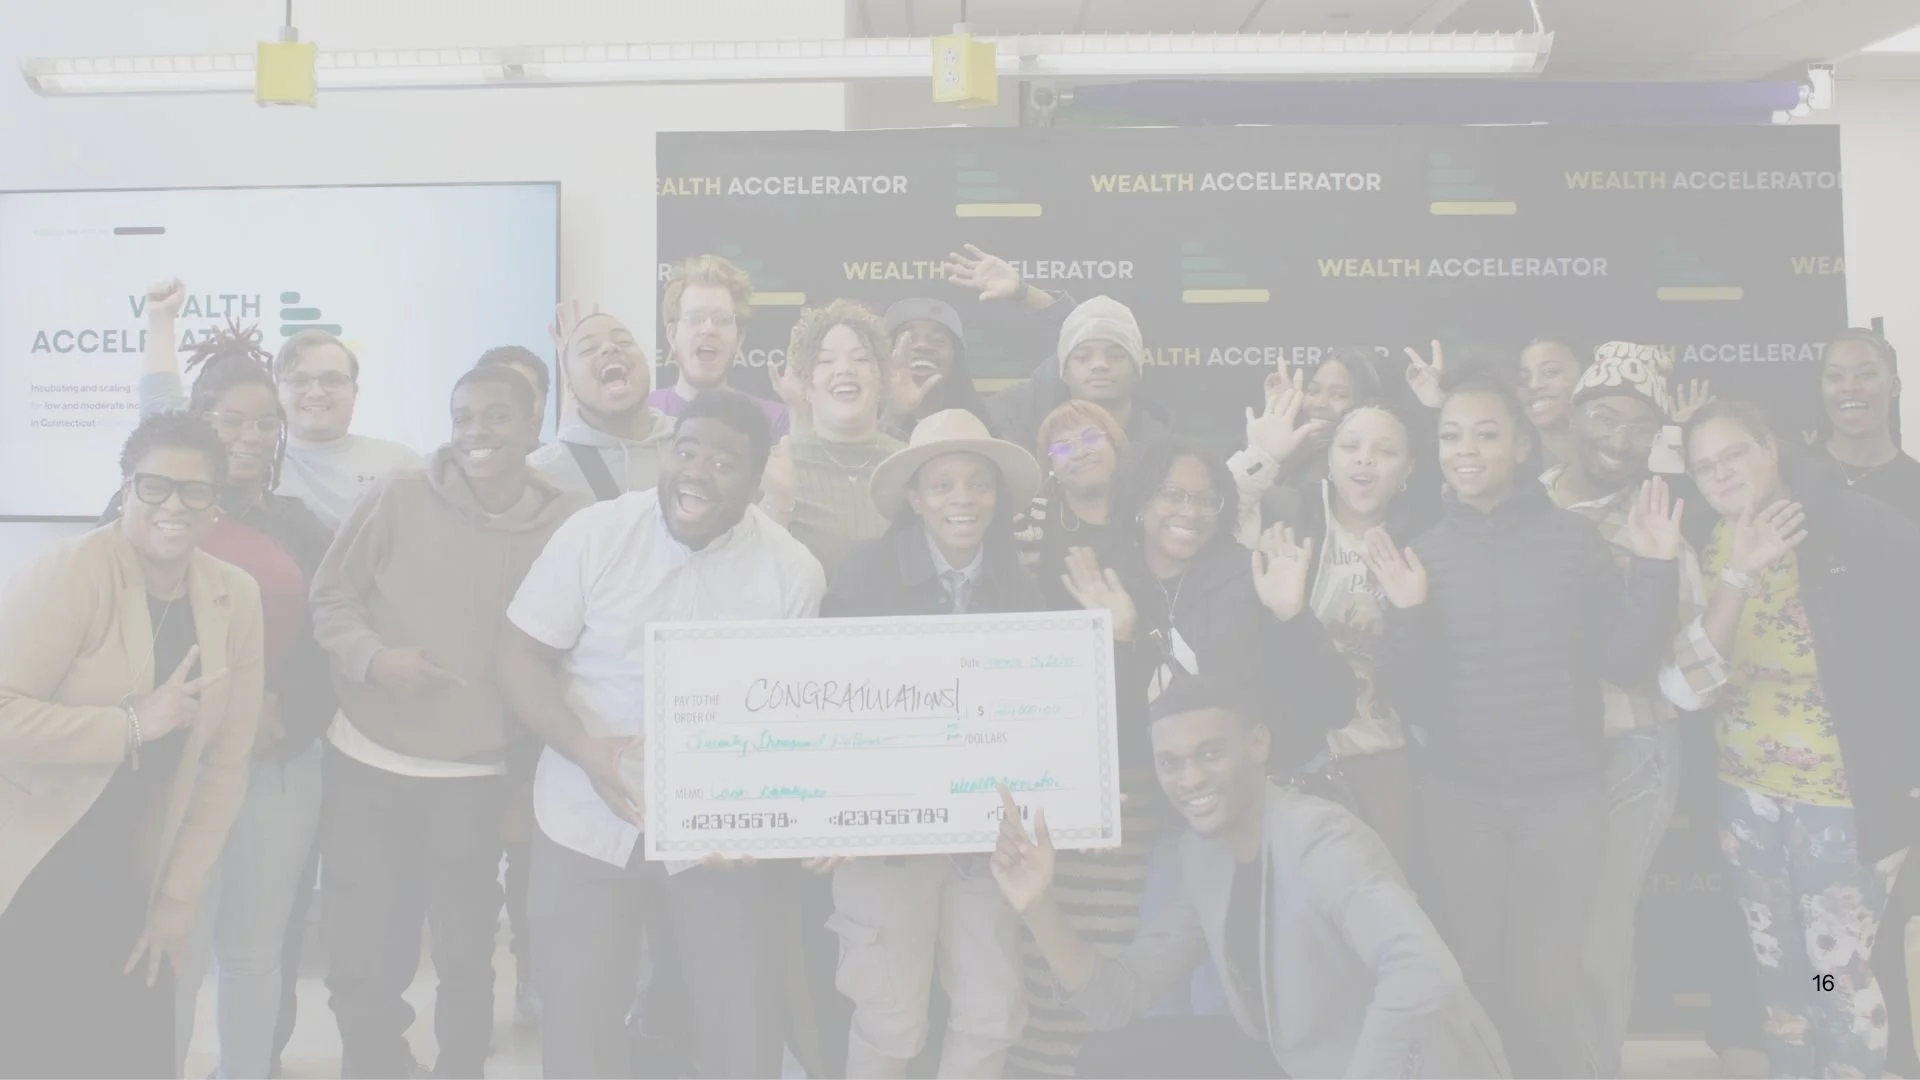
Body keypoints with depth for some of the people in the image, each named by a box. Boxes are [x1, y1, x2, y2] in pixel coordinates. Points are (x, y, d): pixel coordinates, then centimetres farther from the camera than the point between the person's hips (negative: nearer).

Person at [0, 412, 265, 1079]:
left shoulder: (236, 599, -2)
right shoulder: (73, 573, -15)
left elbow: (225, 761, 3)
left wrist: (177, 898, 2)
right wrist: (135, 724, -23)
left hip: (121, 883, 4)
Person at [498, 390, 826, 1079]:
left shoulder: (793, 571, -7)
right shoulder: (594, 533, -9)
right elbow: (518, 657, -7)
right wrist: (587, 752, -23)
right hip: (588, 821, 0)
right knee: (578, 1023, 13)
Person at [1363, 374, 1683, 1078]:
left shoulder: (1572, 537, 0)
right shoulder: (1423, 554, 0)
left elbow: (1629, 664, -1)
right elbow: (1411, 700, -2)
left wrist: (1656, 569, -11)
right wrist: (1406, 614, -17)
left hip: (1564, 795, -1)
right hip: (1458, 799, 1)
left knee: (1547, 990, 3)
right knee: (1471, 982, 10)